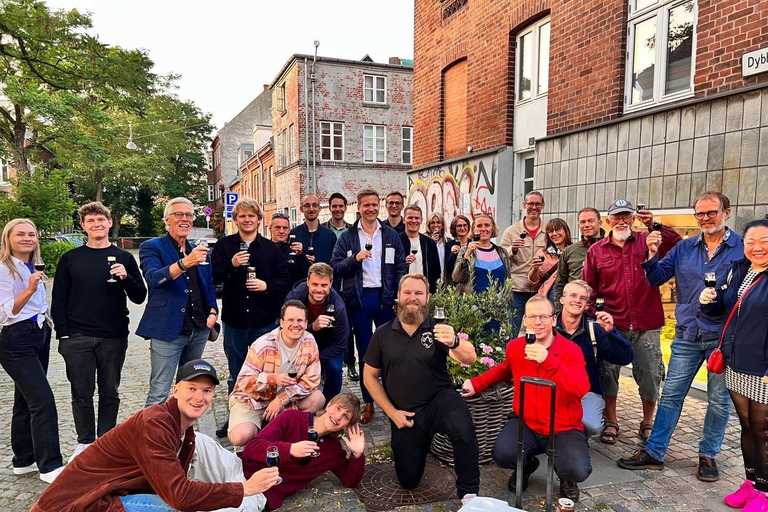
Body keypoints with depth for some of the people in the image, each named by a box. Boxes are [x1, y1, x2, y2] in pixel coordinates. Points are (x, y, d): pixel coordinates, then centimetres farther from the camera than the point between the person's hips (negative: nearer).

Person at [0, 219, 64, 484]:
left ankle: (24, 460, 25)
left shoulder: (33, 268, 11)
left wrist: (46, 325, 22)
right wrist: (29, 290, -31)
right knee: (44, 401, -12)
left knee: (26, 400, 15)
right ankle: (50, 466, -5)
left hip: (40, 337, 8)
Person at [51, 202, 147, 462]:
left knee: (110, 392, 10)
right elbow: (58, 301, 6)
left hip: (114, 338, 0)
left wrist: (126, 278, -16)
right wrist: (63, 335, -2)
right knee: (81, 393, 7)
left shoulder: (124, 258, 5)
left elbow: (139, 297, 3)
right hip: (77, 339, 0)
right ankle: (85, 442, 22)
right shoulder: (70, 259, 6)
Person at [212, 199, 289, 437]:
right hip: (234, 320, 0)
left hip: (264, 321, 0)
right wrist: (231, 264, -20)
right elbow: (212, 276, -5)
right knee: (235, 374, 13)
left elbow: (284, 280, 3)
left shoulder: (271, 248, 3)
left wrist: (267, 285, -16)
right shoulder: (224, 245, 2)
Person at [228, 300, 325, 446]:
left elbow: (311, 381, -11)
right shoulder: (263, 345, -20)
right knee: (241, 437, -28)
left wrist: (281, 400, -20)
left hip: (285, 398, 4)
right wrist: (273, 379, -37)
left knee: (317, 399, -20)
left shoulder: (309, 342, -10)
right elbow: (243, 381, -19)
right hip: (253, 399, -3)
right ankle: (256, 427, 7)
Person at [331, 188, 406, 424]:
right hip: (359, 299, -1)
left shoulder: (391, 235, 7)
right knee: (365, 351, 8)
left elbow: (400, 269, 7)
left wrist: (398, 298, -2)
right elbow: (335, 268, -1)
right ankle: (368, 402, 18)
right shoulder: (347, 237, 3)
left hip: (385, 298, 1)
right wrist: (355, 259, -18)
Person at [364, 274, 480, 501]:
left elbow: (470, 357, -25)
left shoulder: (438, 329, -9)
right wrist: (392, 412, -4)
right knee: (409, 481, 10)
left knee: (463, 429, -36)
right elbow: (370, 376, 5)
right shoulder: (383, 334, -2)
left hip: (440, 399, -2)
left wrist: (455, 342, -49)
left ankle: (469, 492, -13)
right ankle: (422, 440, 40)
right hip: (404, 412, 3)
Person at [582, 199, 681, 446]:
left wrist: (655, 226, -21)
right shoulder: (596, 251, 6)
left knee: (650, 374, 7)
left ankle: (647, 424, 28)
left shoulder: (647, 242, 5)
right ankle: (611, 423, 23)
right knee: (608, 373, 4)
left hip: (646, 325, 0)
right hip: (612, 324, 0)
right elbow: (590, 288, 8)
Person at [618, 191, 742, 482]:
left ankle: (708, 454, 28)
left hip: (723, 337, -2)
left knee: (719, 400, 11)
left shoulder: (742, 248, -3)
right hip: (687, 335, 3)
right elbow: (656, 278, 4)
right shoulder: (684, 248, 6)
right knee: (671, 395, 6)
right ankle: (654, 452, 14)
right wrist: (652, 255, -13)